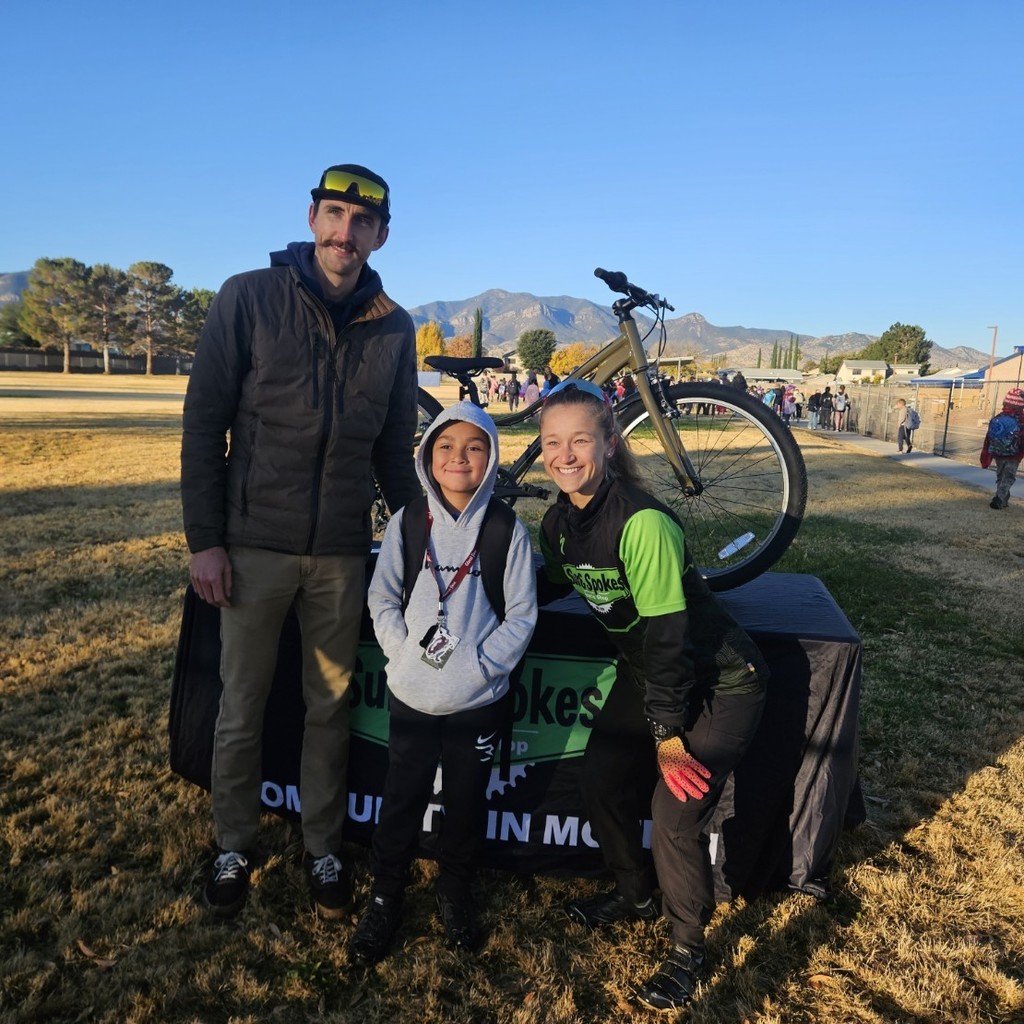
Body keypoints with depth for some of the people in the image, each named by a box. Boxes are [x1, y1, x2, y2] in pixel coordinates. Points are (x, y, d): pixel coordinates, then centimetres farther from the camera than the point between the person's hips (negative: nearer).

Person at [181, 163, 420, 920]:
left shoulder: (394, 327, 5)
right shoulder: (250, 299, -3)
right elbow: (204, 423, -3)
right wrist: (203, 539, -7)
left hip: (343, 552, 2)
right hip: (254, 545, -2)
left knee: (331, 708, 12)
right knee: (242, 708, 10)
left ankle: (323, 847, 31)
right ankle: (235, 847, 32)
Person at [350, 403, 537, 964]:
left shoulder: (509, 532, -8)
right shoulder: (407, 523, -3)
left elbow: (521, 616, -6)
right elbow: (382, 597, 2)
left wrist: (478, 664, -14)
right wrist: (404, 653, -9)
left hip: (478, 702, -1)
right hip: (411, 696, 1)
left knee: (466, 802, 17)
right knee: (401, 800, 13)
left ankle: (455, 891, 41)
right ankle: (384, 896, 35)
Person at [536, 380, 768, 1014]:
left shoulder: (643, 522, -30)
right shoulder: (559, 521, -6)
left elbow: (667, 634, -27)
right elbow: (555, 584, 15)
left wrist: (667, 734, -21)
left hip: (719, 682, -7)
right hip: (647, 672, 8)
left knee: (675, 815, -11)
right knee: (601, 779, 9)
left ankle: (688, 947, 18)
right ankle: (637, 896, 37)